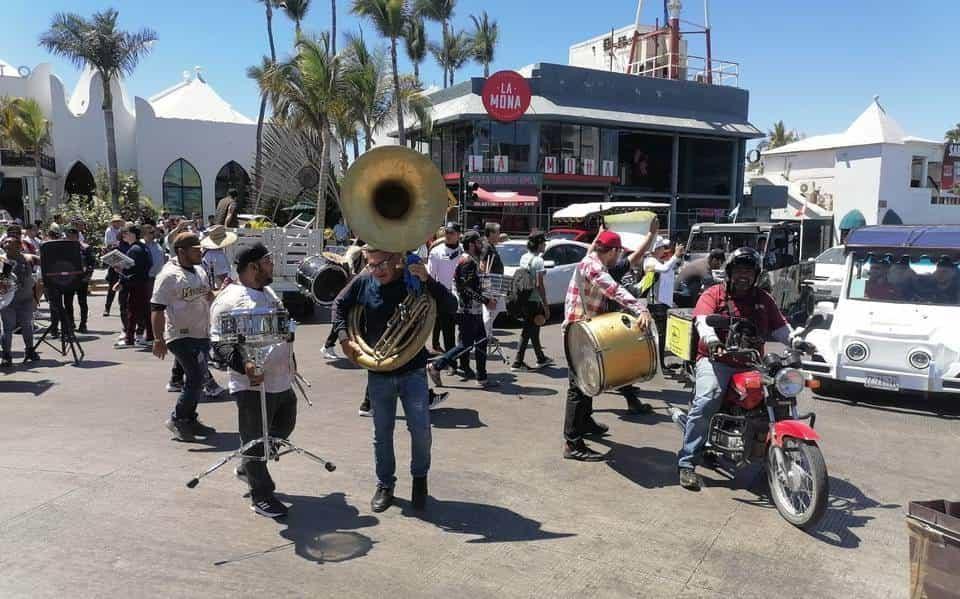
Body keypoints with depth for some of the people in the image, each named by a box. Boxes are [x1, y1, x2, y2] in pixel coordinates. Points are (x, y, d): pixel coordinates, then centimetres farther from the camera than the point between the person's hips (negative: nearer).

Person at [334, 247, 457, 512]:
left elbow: (451, 306, -17)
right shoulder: (363, 283, -6)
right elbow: (340, 306, 10)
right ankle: (385, 485, 31)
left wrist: (427, 280, -29)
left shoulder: (415, 281, -10)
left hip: (413, 371, -1)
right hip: (378, 373, 2)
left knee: (420, 430, -2)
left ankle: (420, 478, 25)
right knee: (382, 433, 12)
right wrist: (345, 338, -2)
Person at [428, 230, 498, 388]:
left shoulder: (473, 260, 17)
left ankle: (482, 378, 16)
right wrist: (486, 301, -17)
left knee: (481, 342, 11)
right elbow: (468, 289, -22)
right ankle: (436, 367, 3)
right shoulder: (468, 261, -15)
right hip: (469, 311, -10)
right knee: (465, 345, -5)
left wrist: (486, 298, 14)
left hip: (474, 311, 10)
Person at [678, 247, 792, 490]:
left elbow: (781, 328, 16)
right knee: (706, 402, -27)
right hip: (716, 360, -4)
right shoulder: (713, 294, 8)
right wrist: (712, 341, -32)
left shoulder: (764, 300, 22)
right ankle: (687, 463, -21)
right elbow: (703, 320, -11)